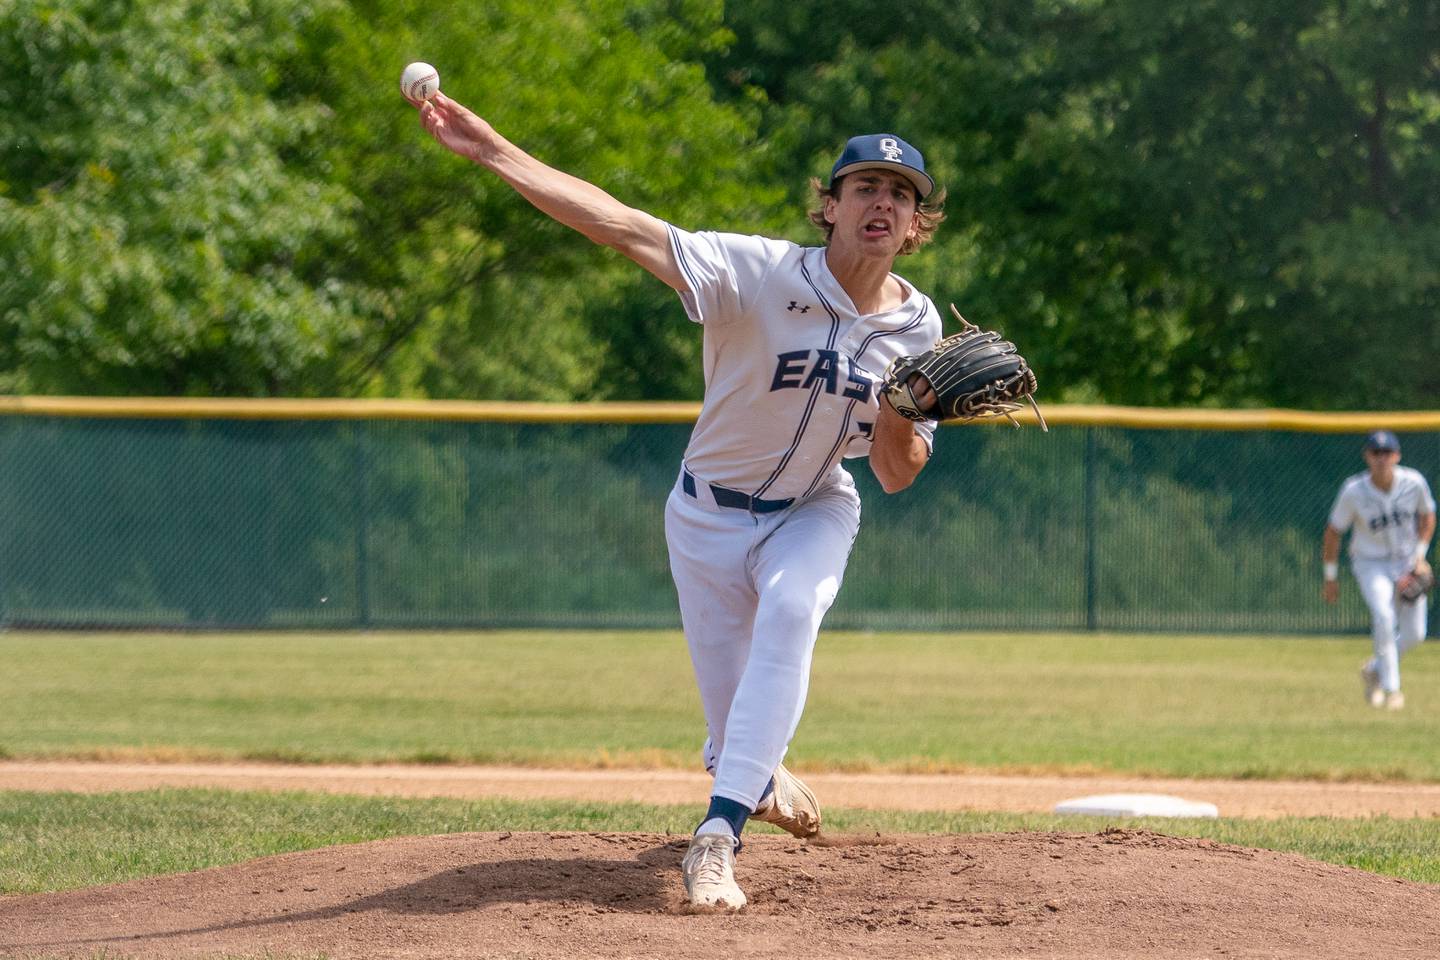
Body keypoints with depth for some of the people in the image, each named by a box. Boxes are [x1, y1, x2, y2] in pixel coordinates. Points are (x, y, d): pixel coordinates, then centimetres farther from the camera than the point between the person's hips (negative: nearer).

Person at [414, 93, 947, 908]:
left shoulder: (918, 328, -10)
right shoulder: (762, 274, -23)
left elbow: (897, 476, -8)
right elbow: (623, 225, -31)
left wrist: (899, 410, -31)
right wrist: (493, 151, -41)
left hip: (814, 512, 1)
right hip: (712, 511, -1)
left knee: (790, 611, -33)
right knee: (735, 735, 2)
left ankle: (717, 839, -38)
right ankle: (759, 780, 44)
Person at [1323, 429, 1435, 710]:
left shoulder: (1414, 483, -14)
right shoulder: (1353, 491, -19)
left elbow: (1427, 517, 6)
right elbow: (1333, 532, -6)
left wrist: (1420, 555, -5)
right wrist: (1331, 578, -1)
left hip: (1407, 562, 3)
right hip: (1370, 563, -3)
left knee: (1414, 632, -3)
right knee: (1384, 616, -27)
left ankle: (1374, 670, 24)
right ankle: (1391, 688, -16)